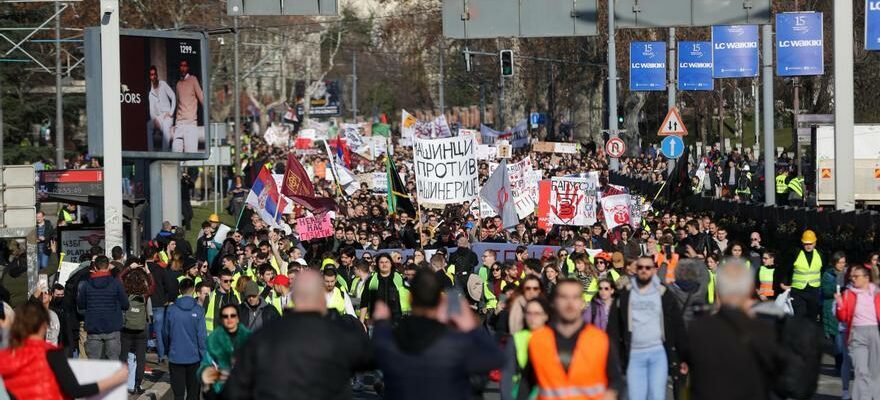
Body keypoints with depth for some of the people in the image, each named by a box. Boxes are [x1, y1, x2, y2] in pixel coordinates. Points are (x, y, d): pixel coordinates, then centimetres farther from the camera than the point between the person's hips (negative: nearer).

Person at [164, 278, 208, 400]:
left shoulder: (171, 309, -5)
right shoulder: (198, 310, -10)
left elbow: (166, 333, 3)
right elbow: (202, 335, -11)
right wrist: (205, 357, -3)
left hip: (175, 357, 1)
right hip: (193, 357, -1)